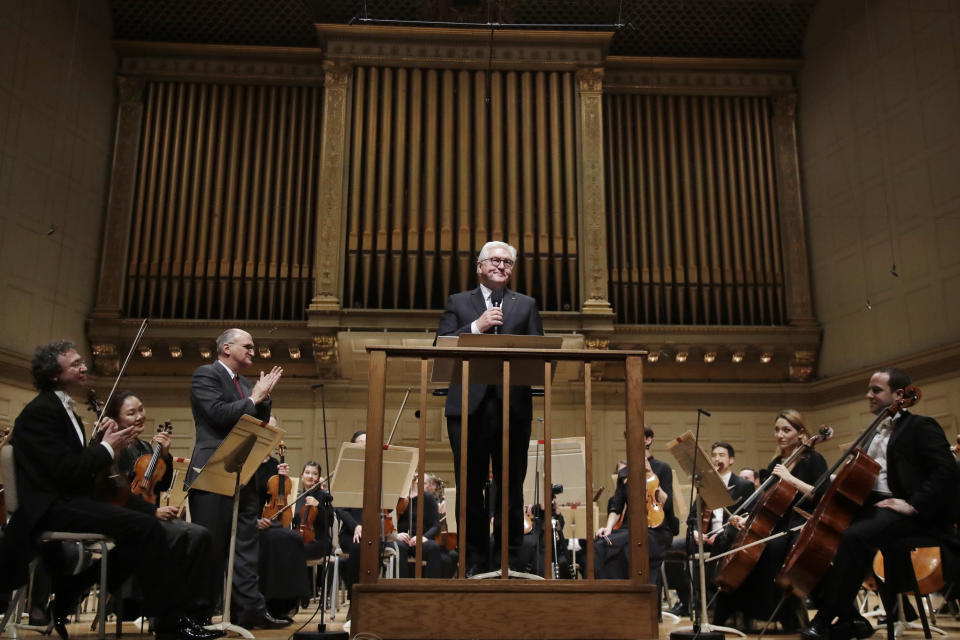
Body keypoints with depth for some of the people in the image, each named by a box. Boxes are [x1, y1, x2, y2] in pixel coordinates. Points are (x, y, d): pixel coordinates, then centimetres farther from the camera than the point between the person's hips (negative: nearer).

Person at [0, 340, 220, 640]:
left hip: (70, 499, 10)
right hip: (52, 506, -10)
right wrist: (107, 447, -11)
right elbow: (65, 471, -22)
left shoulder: (62, 408, 18)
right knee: (144, 525, -24)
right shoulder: (41, 411, -13)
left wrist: (103, 440, -1)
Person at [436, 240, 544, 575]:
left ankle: (510, 558, 15)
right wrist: (477, 326, -9)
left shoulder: (526, 305, 16)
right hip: (469, 405, 0)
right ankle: (473, 561, 13)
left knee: (512, 484, 5)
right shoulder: (458, 302, 13)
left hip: (513, 405, 1)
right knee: (470, 486, 3)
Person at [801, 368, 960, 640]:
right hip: (869, 504, 9)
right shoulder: (875, 433, 25)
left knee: (854, 536, -36)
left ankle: (828, 617, -27)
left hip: (897, 507, -9)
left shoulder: (920, 426, 0)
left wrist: (913, 504, -22)